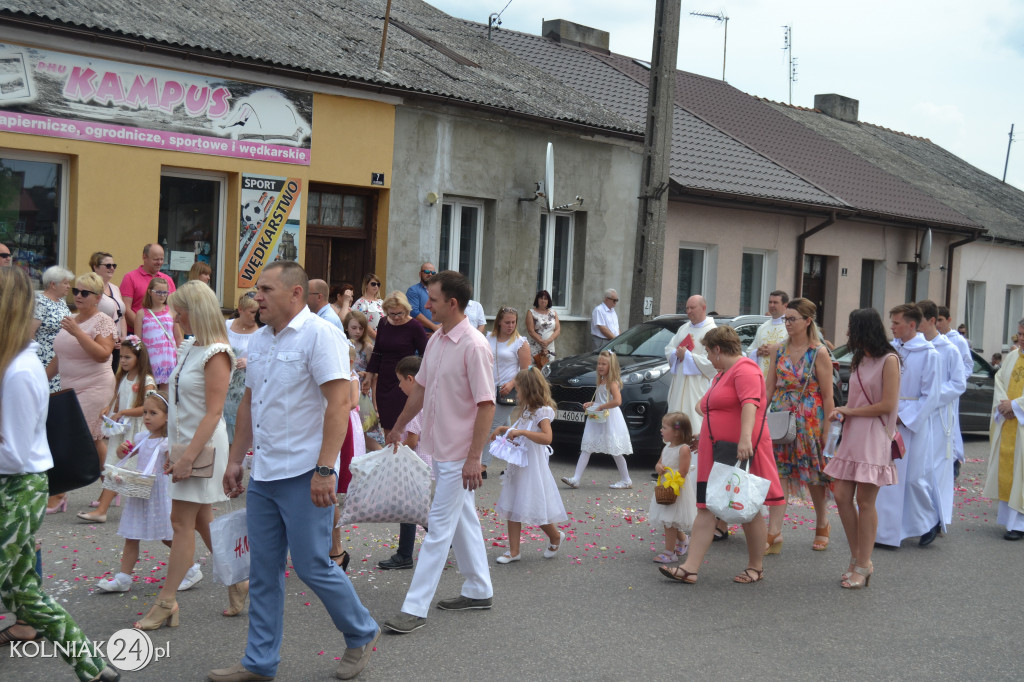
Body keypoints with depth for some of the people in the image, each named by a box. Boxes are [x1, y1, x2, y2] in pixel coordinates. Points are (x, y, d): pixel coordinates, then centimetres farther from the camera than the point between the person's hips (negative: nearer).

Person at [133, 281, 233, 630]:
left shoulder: (216, 353, -15)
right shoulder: (190, 347, 11)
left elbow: (213, 413, -20)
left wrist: (188, 456, -22)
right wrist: (174, 449, 15)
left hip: (204, 445, -9)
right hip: (186, 443, 9)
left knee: (182, 521, -5)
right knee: (201, 521, 13)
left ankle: (167, 602, 0)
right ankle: (236, 579, 25)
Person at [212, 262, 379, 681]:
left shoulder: (320, 335, -13)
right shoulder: (259, 341, 13)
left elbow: (339, 402, -20)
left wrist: (324, 469, -24)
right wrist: (235, 459, 18)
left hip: (304, 474, -8)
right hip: (263, 475, 8)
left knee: (312, 565, -1)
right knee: (263, 571, 11)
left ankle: (362, 634, 21)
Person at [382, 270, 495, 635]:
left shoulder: (474, 346, -19)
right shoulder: (436, 340, 7)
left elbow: (486, 405, -20)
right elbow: (421, 388, 19)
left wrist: (474, 457, -22)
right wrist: (399, 427, 26)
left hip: (457, 455, -8)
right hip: (437, 448, 8)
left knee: (439, 529, -4)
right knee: (464, 522, 18)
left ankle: (415, 608, -1)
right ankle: (478, 590, 30)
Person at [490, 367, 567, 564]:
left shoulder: (542, 412, -14)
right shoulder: (526, 411, 13)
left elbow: (547, 437, -28)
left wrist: (522, 432, -32)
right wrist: (504, 429, 15)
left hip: (533, 467, -9)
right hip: (517, 465, 9)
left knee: (535, 509, -1)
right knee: (512, 508, 5)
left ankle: (555, 537, 26)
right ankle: (514, 551, 9)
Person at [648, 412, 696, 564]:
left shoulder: (683, 449, -16)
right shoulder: (667, 447, 10)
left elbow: (682, 472, -20)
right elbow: (659, 463, 19)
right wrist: (658, 467, -4)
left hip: (676, 489, -9)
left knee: (669, 522, -6)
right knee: (668, 521, 17)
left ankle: (669, 553, 1)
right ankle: (683, 540, 40)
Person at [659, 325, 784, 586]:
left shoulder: (745, 369, -11)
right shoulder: (721, 375, 21)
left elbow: (749, 404, -26)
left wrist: (745, 438, -37)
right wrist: (704, 437, 39)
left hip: (742, 452, -9)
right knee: (706, 508, -1)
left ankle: (756, 568, 17)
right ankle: (690, 568, -6)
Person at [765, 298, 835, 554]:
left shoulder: (819, 353, -7)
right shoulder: (780, 350, 7)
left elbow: (827, 396, -8)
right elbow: (769, 388, 10)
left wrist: (827, 429, -11)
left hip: (810, 421, -3)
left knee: (814, 475, 9)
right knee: (779, 474, -2)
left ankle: (822, 526, 31)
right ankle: (774, 534, -3)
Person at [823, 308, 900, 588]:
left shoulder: (889, 360, -8)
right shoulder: (858, 360, 17)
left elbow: (887, 405, -13)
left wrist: (848, 411, -8)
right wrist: (842, 413, 3)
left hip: (874, 438, -8)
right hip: (852, 434, 8)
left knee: (865, 501, -4)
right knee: (842, 496, 3)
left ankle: (862, 565, 4)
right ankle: (857, 557, 16)